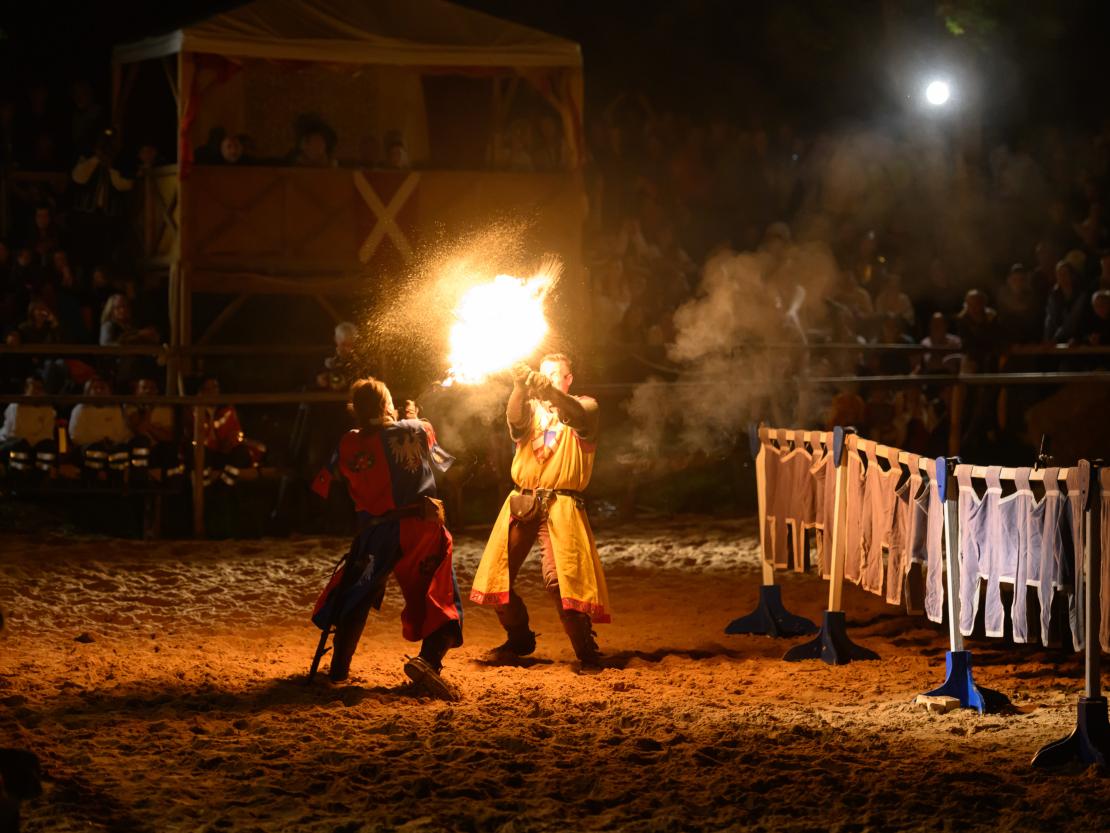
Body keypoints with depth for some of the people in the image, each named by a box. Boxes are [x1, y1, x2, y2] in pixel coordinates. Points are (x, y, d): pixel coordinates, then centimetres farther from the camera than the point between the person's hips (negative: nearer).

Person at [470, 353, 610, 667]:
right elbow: (515, 419, -6)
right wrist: (520, 388, -27)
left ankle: (585, 648, -9)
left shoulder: (584, 406, 8)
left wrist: (549, 390, -36)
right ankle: (518, 640, 21)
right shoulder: (532, 407, 17)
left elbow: (577, 415, -17)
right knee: (500, 572, 3)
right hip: (522, 501, 5)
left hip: (560, 503, -5)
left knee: (558, 576, -19)